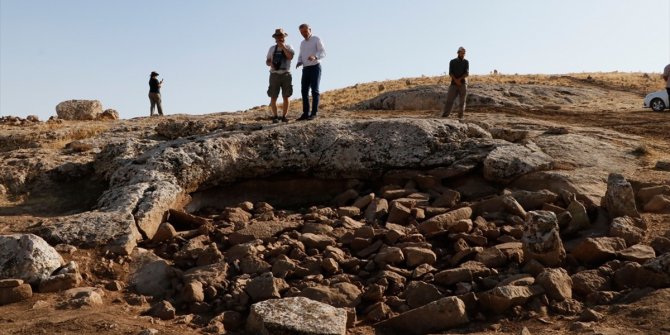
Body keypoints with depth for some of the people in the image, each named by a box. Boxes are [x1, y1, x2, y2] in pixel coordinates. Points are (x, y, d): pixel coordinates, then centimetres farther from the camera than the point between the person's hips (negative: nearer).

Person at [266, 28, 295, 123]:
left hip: (286, 74, -1)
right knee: (273, 97, -3)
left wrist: (283, 47, -17)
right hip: (274, 75, 1)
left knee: (286, 97, 1)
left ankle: (284, 116, 8)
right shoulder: (272, 49, 13)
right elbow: (267, 61, 14)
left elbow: (290, 56, -13)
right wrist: (271, 64, -8)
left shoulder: (288, 47, 7)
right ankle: (275, 116, 5)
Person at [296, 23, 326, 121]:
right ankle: (305, 113, 1)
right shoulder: (302, 43, 19)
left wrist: (314, 57, -34)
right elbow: (301, 56, 23)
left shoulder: (317, 40, -2)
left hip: (315, 68, -6)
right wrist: (299, 62, -2)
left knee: (314, 90, -10)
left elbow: (323, 53, -13)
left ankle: (314, 113, -9)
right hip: (306, 69, 6)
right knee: (304, 91, -1)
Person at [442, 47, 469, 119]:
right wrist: (456, 80, -17)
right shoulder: (452, 62, 7)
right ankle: (445, 115, -10)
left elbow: (467, 73, -4)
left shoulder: (466, 62, 6)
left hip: (463, 83, 0)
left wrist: (459, 79, -17)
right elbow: (450, 73, -2)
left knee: (462, 100, -2)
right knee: (449, 99, -7)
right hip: (454, 83, 0)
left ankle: (460, 115, 0)